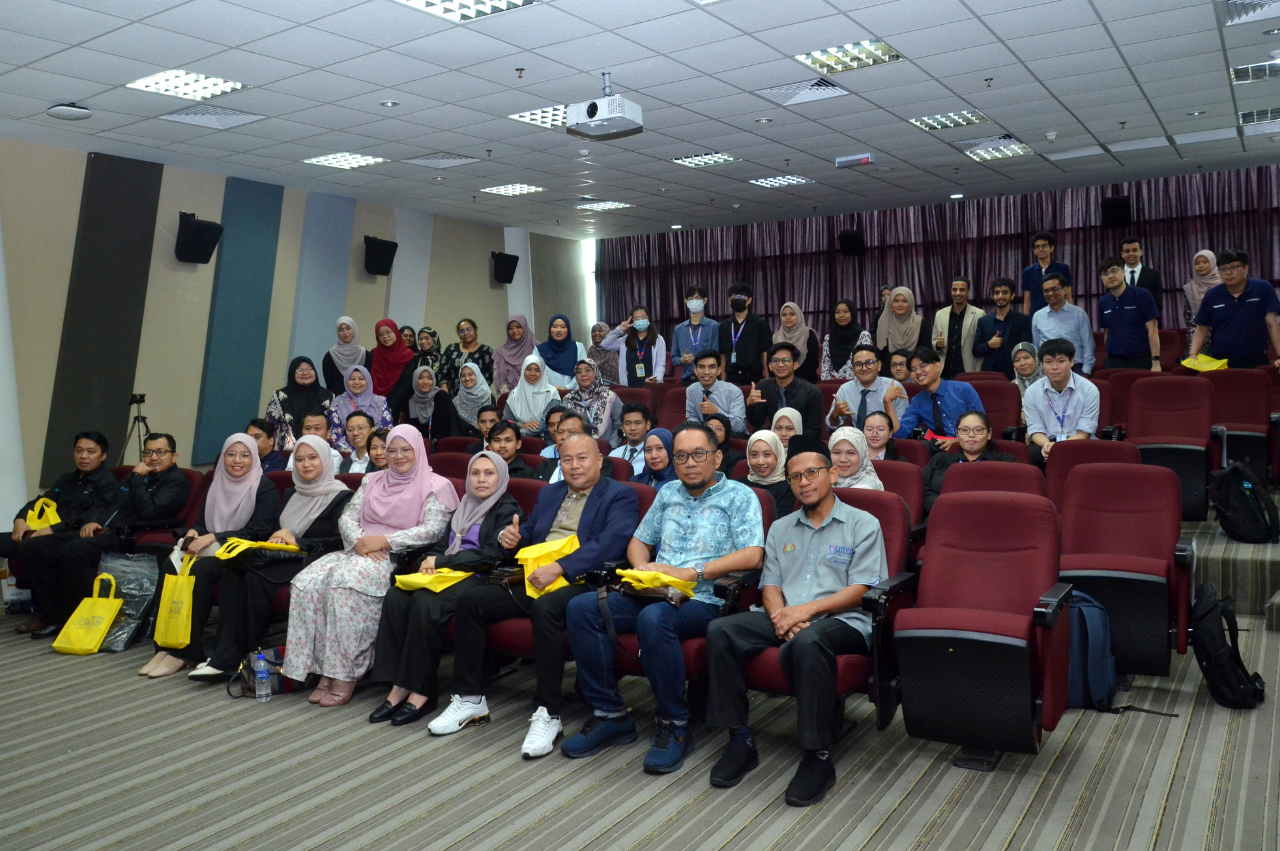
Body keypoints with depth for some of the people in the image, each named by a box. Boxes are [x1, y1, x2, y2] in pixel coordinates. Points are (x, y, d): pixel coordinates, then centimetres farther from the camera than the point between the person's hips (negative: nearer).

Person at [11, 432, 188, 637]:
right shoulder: (139, 475, 24)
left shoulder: (176, 482, -2)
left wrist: (137, 478, -9)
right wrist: (92, 521, -1)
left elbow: (148, 511, -17)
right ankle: (50, 613, 1)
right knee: (33, 547, -2)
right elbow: (113, 506, 19)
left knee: (73, 550, -32)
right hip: (102, 531, 9)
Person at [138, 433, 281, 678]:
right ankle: (165, 646, -23)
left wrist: (213, 537, -20)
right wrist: (194, 533, -10)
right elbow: (202, 523, 15)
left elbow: (257, 532, -12)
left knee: (199, 570, -33)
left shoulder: (265, 488, -3)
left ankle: (186, 651, -27)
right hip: (213, 550, 6)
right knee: (169, 566, -22)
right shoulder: (216, 484, 16)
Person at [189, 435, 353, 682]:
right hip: (284, 557, 7)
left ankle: (249, 657, -22)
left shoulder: (341, 497, -1)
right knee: (232, 572, -22)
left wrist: (297, 541, -12)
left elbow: (340, 542, -12)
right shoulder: (291, 494, 21)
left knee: (256, 578, -30)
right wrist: (276, 539, 0)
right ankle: (225, 654, -28)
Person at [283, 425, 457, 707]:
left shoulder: (435, 486, 3)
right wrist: (360, 541, -8)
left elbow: (433, 530, -10)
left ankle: (346, 675, -27)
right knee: (308, 582, -21)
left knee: (344, 580, -33)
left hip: (400, 558, -6)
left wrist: (383, 541, -14)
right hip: (360, 552, 6)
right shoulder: (372, 481, 22)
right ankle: (326, 671, -18)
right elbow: (347, 517, 14)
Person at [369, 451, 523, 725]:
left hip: (480, 578, -6)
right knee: (395, 596, -23)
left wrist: (441, 561, -11)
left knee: (425, 602, -33)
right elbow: (442, 545, 21)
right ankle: (399, 686, -22)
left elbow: (492, 554, -10)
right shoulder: (463, 508, 25)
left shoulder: (508, 511, 3)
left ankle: (422, 692, -24)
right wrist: (429, 561, -4)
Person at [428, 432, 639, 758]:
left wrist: (559, 567, -23)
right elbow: (527, 534, 29)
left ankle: (547, 713, -26)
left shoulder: (620, 496, 2)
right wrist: (510, 537, 3)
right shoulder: (548, 493, 24)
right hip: (532, 580, 7)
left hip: (579, 582, -7)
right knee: (471, 600, -12)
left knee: (545, 608, -37)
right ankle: (469, 698, 1)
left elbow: (610, 544, -14)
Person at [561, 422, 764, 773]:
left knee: (654, 618, -38)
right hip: (655, 594, 6)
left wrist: (689, 572, -15)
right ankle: (609, 715, -8)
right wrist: (642, 567, 1)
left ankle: (674, 726, -19)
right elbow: (639, 541, 26)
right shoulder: (668, 493, 21)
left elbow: (752, 556, -11)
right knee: (581, 608, -15)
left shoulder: (739, 497, 2)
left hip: (706, 600, -6)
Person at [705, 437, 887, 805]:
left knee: (806, 642, -40)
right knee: (720, 631, -21)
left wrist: (808, 609, -15)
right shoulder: (780, 529, 22)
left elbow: (860, 589, -3)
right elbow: (770, 585, 14)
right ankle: (740, 740, -15)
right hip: (784, 619, 5)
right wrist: (780, 614, -10)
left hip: (842, 620, -5)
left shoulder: (863, 524, 7)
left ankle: (818, 757, -27)